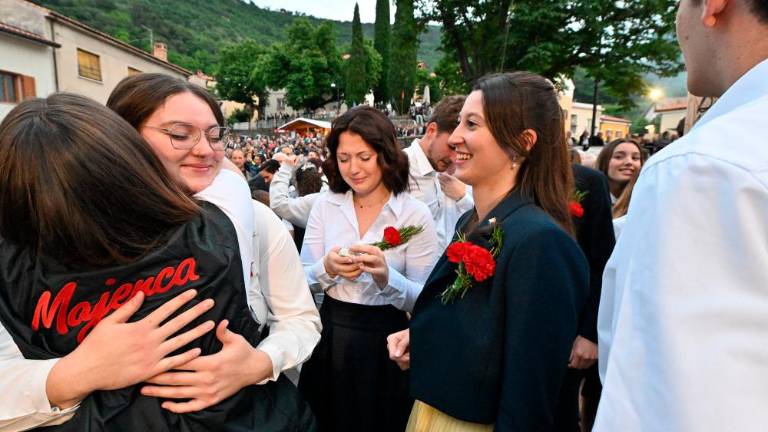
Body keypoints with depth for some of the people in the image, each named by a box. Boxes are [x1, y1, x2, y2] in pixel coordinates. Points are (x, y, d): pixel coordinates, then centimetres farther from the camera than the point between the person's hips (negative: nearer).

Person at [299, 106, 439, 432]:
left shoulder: (415, 214, -10)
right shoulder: (325, 205, -1)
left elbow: (423, 300, -11)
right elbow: (301, 280, -1)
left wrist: (386, 276, -28)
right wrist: (328, 269, -21)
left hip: (385, 341, -2)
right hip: (330, 337, 3)